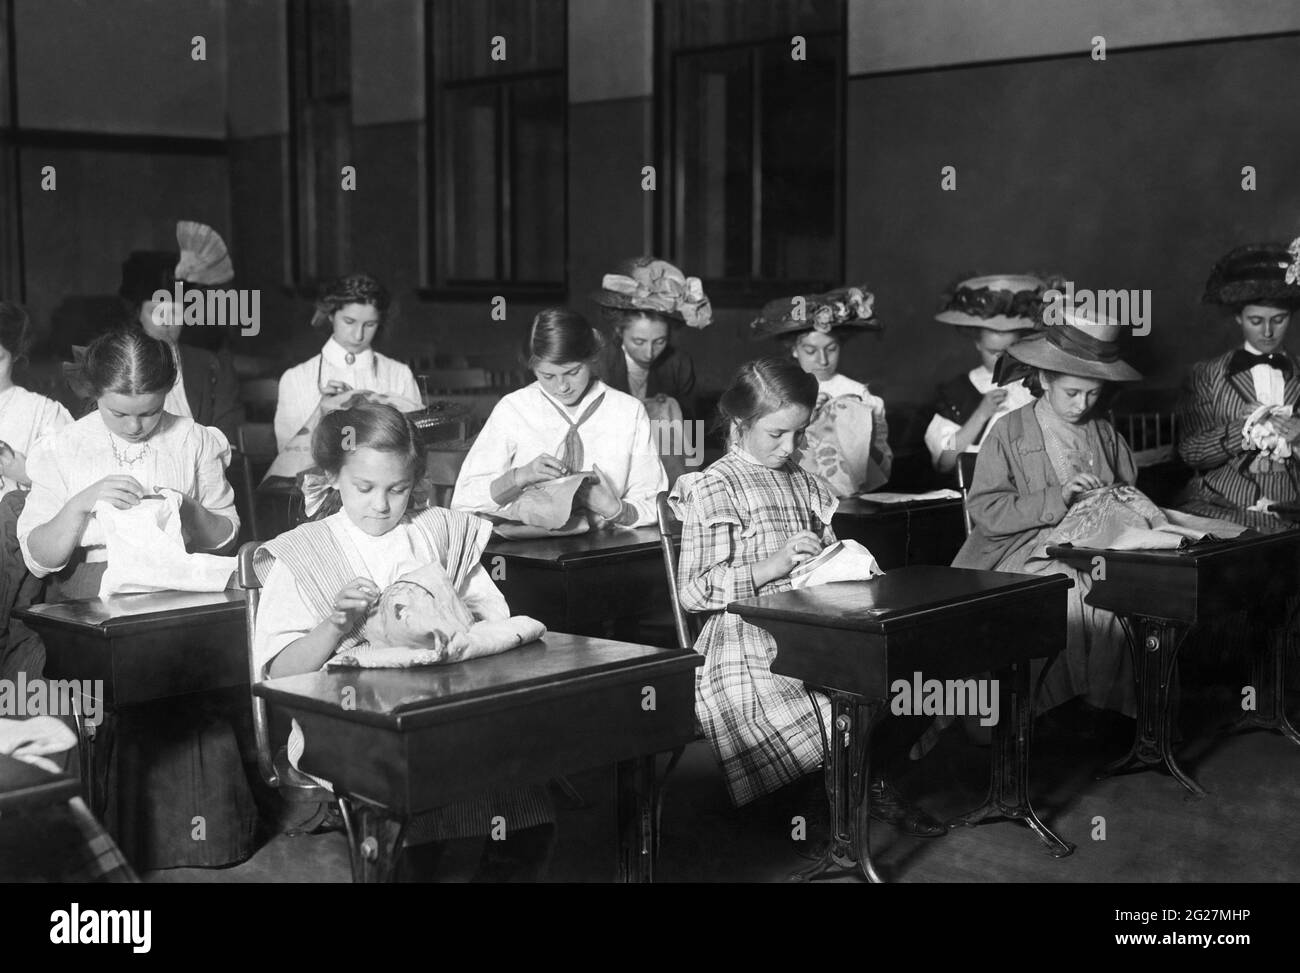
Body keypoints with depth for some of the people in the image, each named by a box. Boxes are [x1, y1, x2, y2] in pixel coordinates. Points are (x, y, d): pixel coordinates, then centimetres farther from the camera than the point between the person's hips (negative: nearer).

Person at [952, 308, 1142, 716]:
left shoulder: (1104, 433, 17)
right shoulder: (1010, 433, 1)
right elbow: (984, 509, -8)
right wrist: (1056, 498, -17)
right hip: (1028, 552, -4)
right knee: (1073, 599, -35)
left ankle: (1112, 709, -16)